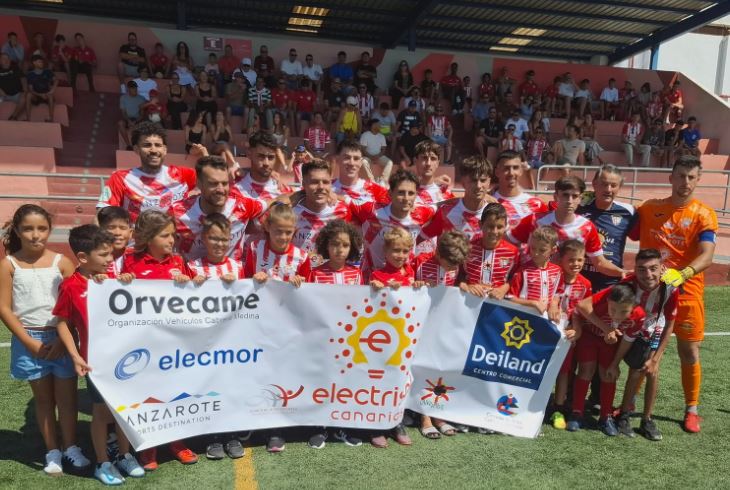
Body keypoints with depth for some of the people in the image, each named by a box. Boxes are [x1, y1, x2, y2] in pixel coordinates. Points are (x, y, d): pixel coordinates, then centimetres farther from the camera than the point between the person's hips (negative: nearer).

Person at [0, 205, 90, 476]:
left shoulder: (61, 262, -4)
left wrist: (63, 339, -11)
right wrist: (30, 342, -10)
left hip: (62, 337, 0)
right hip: (29, 340, 0)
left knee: (67, 396, 8)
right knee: (43, 397, 12)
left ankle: (70, 447, 25)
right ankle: (52, 452, 25)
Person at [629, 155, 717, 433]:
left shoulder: (704, 215, -6)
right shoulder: (649, 208, 3)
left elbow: (706, 256, -18)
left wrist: (681, 274, -35)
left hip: (687, 294, -2)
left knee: (689, 354, 6)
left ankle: (691, 410, 24)